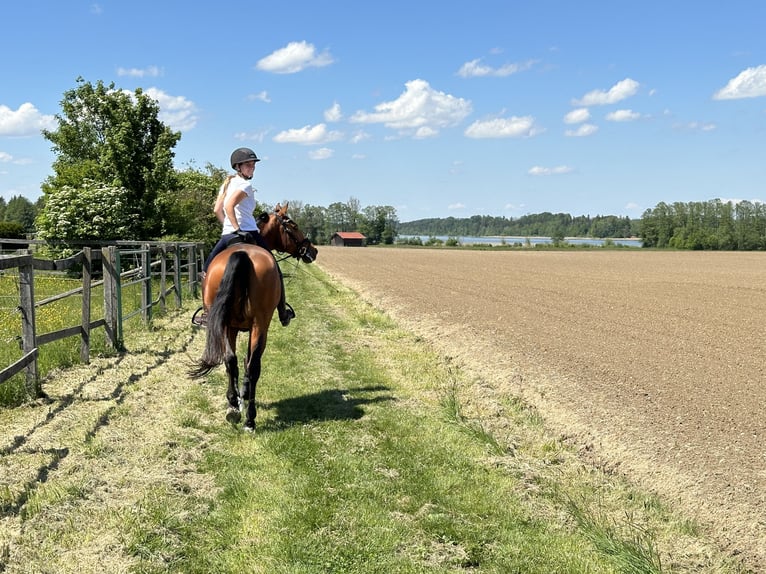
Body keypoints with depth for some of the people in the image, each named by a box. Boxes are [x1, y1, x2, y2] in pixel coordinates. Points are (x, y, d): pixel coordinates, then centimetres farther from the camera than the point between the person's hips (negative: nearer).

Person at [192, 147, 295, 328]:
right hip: (249, 234, -6)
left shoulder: (226, 184, 12)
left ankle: (206, 311, 10)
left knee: (207, 269, 20)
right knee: (275, 271, 9)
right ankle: (283, 312, 12)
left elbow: (217, 210, 9)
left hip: (227, 235, 6)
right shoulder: (246, 185, -9)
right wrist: (237, 228, -21)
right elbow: (229, 206, -24)